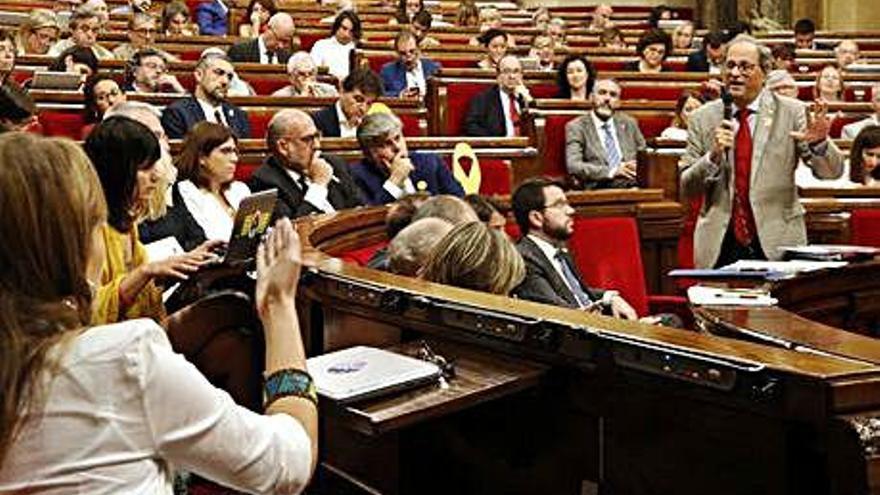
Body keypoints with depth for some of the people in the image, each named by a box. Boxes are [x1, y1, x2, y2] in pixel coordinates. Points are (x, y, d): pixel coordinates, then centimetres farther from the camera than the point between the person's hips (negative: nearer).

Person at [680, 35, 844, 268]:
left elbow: (832, 172, -2)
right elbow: (686, 189, 3)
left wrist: (819, 144, -22)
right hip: (719, 245, 1)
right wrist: (713, 155, -14)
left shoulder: (791, 112, 2)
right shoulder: (703, 118, 5)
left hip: (777, 243, -1)